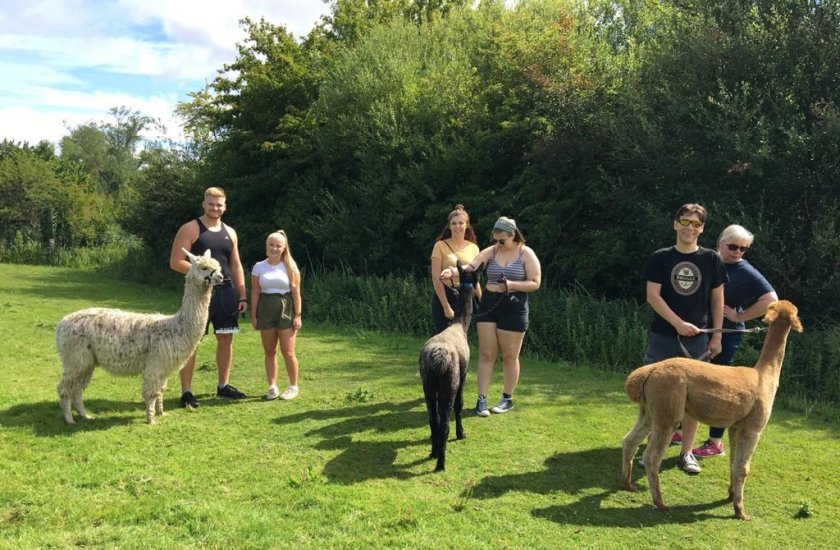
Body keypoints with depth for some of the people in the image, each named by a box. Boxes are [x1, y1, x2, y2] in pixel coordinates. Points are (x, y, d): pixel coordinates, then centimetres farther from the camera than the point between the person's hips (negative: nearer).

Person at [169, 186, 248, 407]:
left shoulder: (229, 232, 13)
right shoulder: (190, 229, -4)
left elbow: (236, 266, 15)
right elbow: (175, 262, -10)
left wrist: (242, 296, 9)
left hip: (226, 291, 6)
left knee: (226, 339, 10)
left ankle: (223, 385, 23)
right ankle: (186, 391, 3)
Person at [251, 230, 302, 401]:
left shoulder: (290, 267, 0)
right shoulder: (259, 267, 4)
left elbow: (296, 292, -1)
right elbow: (255, 293, 6)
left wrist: (298, 315, -6)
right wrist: (253, 316, 2)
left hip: (286, 309, -2)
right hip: (266, 309, 2)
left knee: (288, 351, -3)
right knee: (269, 351, 8)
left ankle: (293, 386, 11)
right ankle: (272, 386, 17)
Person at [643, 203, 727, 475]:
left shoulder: (711, 259, 3)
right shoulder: (660, 258, 0)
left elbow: (717, 300, 6)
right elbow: (652, 296, -6)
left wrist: (716, 336, 2)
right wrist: (679, 323, -16)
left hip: (697, 339, 1)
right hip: (663, 337, -1)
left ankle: (686, 452, 17)